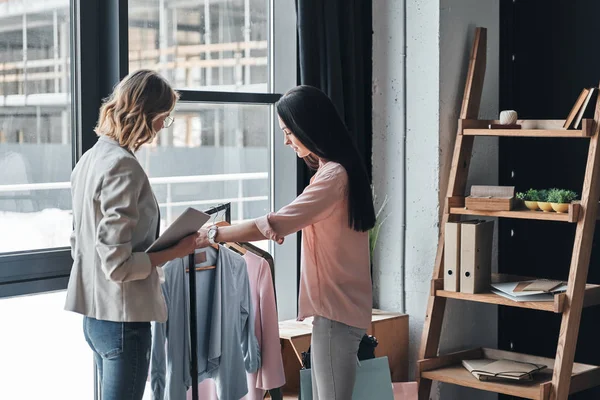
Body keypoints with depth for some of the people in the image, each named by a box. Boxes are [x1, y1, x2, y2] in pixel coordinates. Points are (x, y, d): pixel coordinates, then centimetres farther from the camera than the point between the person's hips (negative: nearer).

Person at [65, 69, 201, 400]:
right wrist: (176, 251, -11)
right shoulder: (123, 166, -19)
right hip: (122, 318, -9)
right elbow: (118, 264, -22)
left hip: (94, 315, 9)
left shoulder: (90, 158, 8)